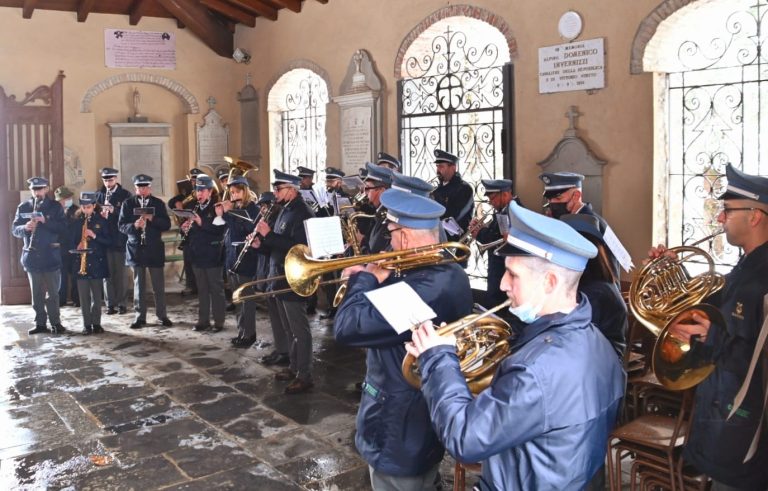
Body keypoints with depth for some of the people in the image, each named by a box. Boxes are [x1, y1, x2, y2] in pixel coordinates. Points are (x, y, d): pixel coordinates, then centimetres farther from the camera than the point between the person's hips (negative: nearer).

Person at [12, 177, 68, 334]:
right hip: (31, 255, 3)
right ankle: (40, 323, 15)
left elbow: (63, 228, -8)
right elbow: (15, 230, 4)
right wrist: (25, 228, -18)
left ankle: (56, 323, 8)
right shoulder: (23, 207, 6)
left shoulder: (55, 206, 0)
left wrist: (45, 221, -22)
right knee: (36, 292, 8)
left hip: (51, 255, -2)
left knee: (52, 292, 1)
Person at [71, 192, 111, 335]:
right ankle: (87, 324, 8)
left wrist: (94, 236, -14)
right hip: (81, 262, 1)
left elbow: (109, 241, -1)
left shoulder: (101, 221, 3)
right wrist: (76, 247, -10)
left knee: (97, 295, 2)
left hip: (97, 262, -1)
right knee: (84, 296, 1)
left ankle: (96, 323, 11)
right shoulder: (76, 222, 7)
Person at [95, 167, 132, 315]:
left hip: (120, 238, -2)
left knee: (121, 273, 2)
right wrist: (100, 215, -13)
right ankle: (110, 304, 9)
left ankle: (122, 303, 10)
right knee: (107, 273, 2)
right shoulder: (99, 195, 10)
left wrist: (114, 210, -22)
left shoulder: (125, 194, 1)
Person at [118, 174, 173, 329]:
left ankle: (162, 315, 14)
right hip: (136, 248, 0)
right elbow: (121, 225, -2)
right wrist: (134, 225, -22)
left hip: (155, 248, 0)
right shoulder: (128, 203, 3)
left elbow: (167, 224, -2)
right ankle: (140, 317, 12)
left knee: (159, 284, 4)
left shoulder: (158, 203, 4)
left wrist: (152, 219, -19)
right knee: (139, 284, 5)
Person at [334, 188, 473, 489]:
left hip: (401, 429, -9)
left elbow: (347, 328, -34)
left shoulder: (423, 289, -34)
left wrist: (365, 279, -18)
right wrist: (381, 280, -2)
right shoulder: (451, 274, 0)